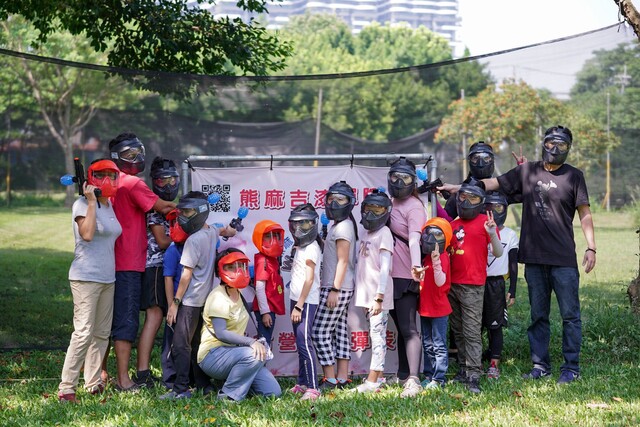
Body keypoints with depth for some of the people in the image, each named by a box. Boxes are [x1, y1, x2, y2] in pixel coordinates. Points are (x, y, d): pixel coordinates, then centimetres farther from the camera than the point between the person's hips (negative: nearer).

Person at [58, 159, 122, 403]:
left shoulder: (109, 206, 14)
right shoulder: (83, 204, -8)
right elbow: (86, 234, -25)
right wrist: (91, 201, -21)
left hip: (107, 278, 8)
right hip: (86, 277, -8)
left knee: (102, 333, 10)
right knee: (84, 333, -14)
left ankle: (93, 382, 18)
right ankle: (66, 387, -10)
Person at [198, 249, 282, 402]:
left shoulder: (238, 295, 14)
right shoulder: (218, 297, -13)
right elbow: (220, 333, -24)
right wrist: (251, 341, -33)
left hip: (232, 352, 8)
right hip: (213, 355, -8)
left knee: (273, 392, -5)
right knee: (254, 355, -36)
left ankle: (232, 380, 13)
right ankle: (228, 396, -19)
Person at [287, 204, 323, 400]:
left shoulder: (311, 249, -12)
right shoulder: (300, 247, 16)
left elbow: (309, 279, -16)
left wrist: (299, 306, -18)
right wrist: (296, 304, 12)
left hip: (306, 302, -9)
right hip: (297, 300, 9)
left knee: (304, 342, -14)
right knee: (300, 342, 13)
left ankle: (312, 388, -16)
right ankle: (302, 383, 21)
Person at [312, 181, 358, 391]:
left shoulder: (342, 227, -12)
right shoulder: (338, 225, 16)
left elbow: (343, 261, -17)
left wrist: (334, 289, -19)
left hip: (337, 288, -10)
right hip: (342, 289, 10)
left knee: (320, 332, -7)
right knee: (340, 331, 9)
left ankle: (330, 379, -5)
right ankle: (342, 377, 12)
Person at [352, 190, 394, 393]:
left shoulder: (384, 233, -9)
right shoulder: (367, 234, 16)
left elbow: (385, 268, -16)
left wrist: (379, 297, -21)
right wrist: (365, 298, 17)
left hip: (379, 295, -8)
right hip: (367, 294, 8)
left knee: (377, 334, -8)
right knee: (376, 334, 12)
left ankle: (372, 380, -9)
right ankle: (379, 375, 19)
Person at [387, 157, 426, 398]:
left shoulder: (414, 207, -11)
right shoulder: (390, 203, 14)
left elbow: (414, 239, -27)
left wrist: (416, 265, -43)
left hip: (407, 276, -9)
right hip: (390, 275, 9)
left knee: (409, 329, -12)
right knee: (401, 328, 18)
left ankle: (413, 380, -14)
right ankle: (403, 374, 29)